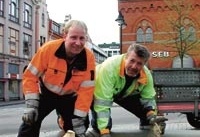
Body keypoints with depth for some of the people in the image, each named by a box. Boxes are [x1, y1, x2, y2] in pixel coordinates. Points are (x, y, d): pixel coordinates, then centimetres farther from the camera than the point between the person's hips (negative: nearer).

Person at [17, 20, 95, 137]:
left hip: (69, 97, 2)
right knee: (30, 121, -11)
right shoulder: (49, 48, -30)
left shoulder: (89, 57, -25)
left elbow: (86, 91, -21)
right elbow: (30, 76, -21)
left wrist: (79, 120, -22)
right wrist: (31, 104, -27)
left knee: (81, 125, -3)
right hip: (46, 93, -1)